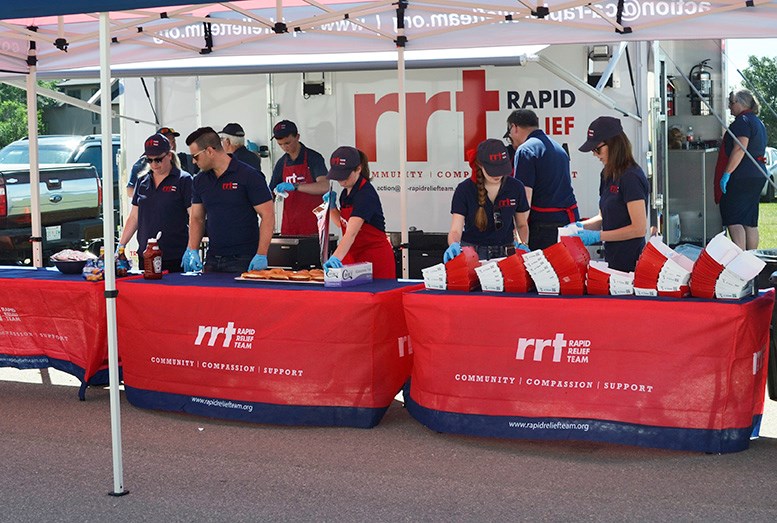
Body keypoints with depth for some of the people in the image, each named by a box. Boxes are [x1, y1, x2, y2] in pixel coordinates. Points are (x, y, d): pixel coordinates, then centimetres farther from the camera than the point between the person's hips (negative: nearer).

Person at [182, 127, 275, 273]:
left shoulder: (249, 176, -8)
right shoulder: (200, 180, 10)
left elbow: (268, 216, -10)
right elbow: (196, 218, 15)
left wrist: (261, 255, -17)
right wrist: (192, 250, -1)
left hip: (243, 261, -5)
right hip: (212, 260, 5)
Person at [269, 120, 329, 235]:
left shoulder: (313, 158, -4)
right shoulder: (281, 163, 12)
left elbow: (324, 187, -18)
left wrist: (295, 186, -27)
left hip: (312, 221, -4)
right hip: (289, 223, 4)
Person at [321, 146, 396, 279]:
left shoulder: (365, 194, -22)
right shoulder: (346, 192, 5)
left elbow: (351, 233, -34)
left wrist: (336, 257, -46)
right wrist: (332, 206, 1)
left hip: (375, 258, -8)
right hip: (354, 256, 8)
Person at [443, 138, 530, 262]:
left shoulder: (516, 187, -2)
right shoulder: (464, 190, -8)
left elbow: (522, 225, 13)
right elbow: (455, 230, -12)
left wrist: (522, 245, -6)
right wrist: (454, 245, -33)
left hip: (505, 255, 1)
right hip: (472, 254, -1)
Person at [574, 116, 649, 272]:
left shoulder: (631, 177, -16)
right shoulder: (608, 175, 11)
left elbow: (639, 228, -18)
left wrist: (597, 236, -16)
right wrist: (581, 226, 2)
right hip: (612, 259, 8)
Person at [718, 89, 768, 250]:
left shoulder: (742, 121, -11)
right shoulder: (757, 122, 20)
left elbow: (740, 149, -22)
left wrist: (726, 173, -22)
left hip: (742, 176, -10)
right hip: (758, 174, 10)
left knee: (733, 219, -9)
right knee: (750, 222, 11)